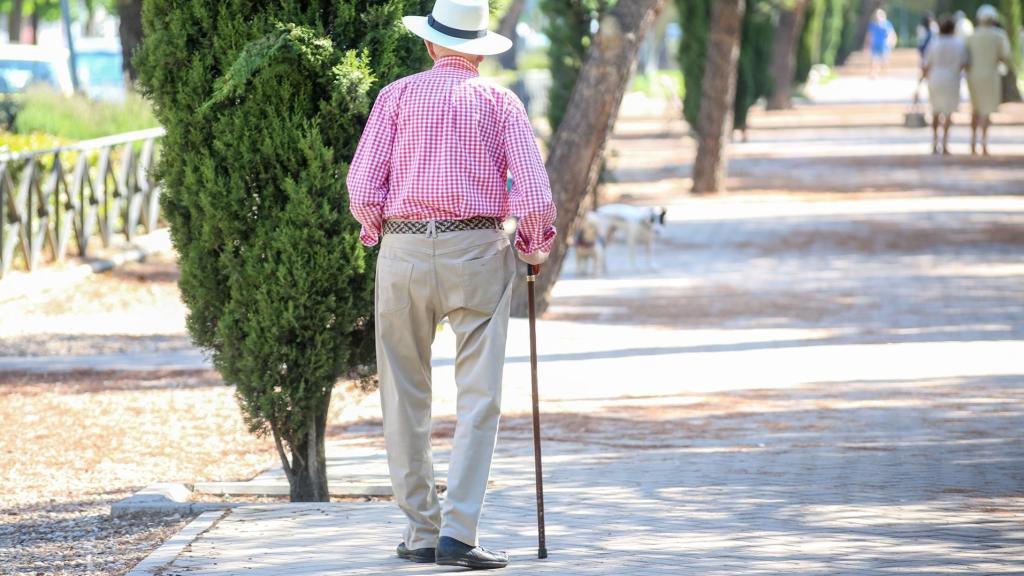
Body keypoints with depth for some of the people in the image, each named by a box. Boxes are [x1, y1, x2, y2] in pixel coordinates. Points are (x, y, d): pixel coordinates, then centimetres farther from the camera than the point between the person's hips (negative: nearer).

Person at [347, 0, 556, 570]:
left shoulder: (398, 95, 6)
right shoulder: (501, 103, 6)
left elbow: (363, 188, -2)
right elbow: (536, 199, -4)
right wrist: (535, 245, 15)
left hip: (404, 250, 1)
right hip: (478, 250, -1)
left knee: (406, 399, 10)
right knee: (479, 399, -2)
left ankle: (422, 530, 12)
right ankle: (458, 531, -13)